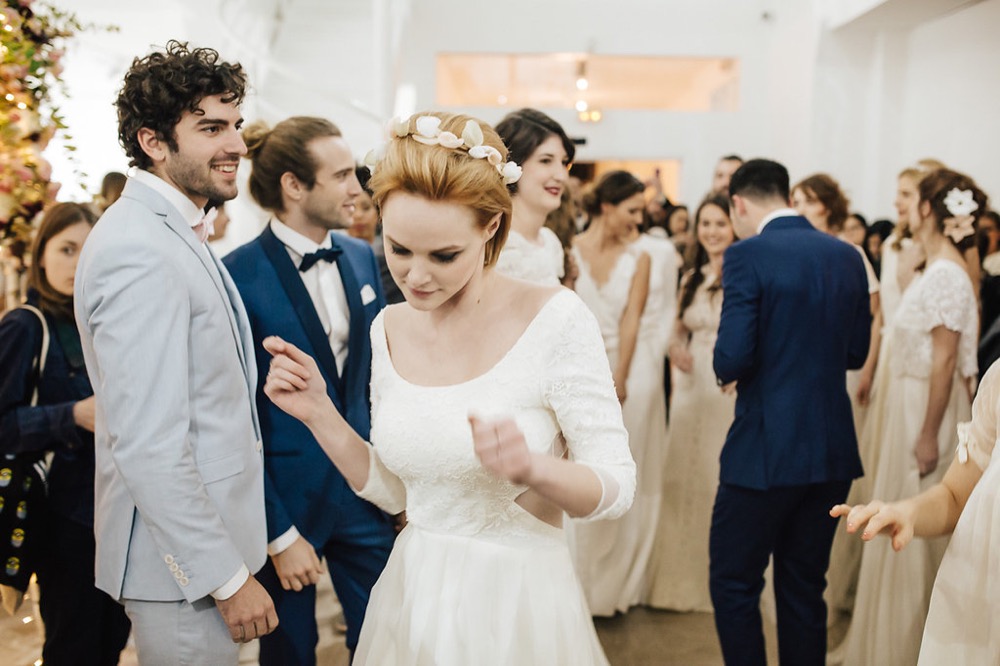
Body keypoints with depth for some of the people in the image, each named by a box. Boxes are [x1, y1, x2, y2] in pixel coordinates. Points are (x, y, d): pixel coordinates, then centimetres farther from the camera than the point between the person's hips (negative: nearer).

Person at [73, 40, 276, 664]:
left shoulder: (176, 234, 9)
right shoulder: (139, 251, -22)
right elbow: (148, 447, -26)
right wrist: (229, 578, -20)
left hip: (203, 539, 9)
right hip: (184, 564, -9)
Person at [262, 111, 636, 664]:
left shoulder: (555, 320, -17)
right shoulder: (388, 328, -1)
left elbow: (617, 487, -14)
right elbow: (393, 491, 6)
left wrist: (534, 468, -33)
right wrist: (319, 414, -7)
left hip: (518, 603, -4)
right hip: (411, 601, 5)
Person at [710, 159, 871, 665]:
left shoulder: (747, 255, -12)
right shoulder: (847, 256, 6)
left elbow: (732, 360, -19)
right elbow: (856, 352, 13)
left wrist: (726, 367, 3)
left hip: (766, 450, -6)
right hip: (833, 450, 6)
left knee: (734, 583, 8)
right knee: (804, 587, 17)